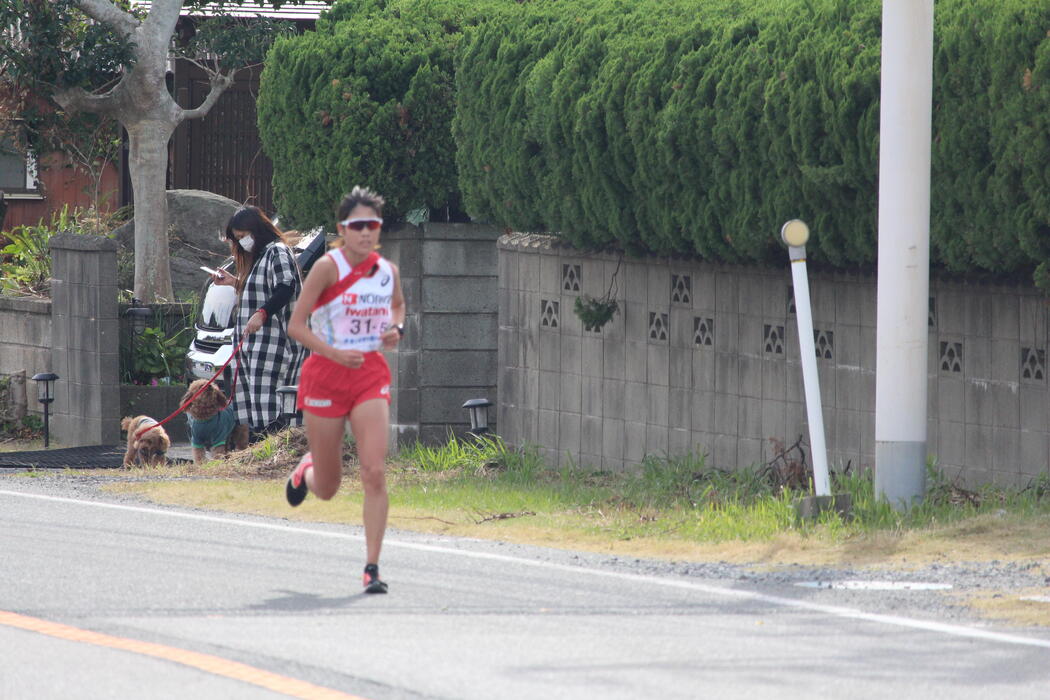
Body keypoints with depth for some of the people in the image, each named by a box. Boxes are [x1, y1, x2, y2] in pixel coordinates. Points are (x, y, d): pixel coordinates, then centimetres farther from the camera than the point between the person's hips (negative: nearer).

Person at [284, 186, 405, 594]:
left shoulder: (387, 271, 2)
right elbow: (296, 325, -13)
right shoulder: (328, 268, -13)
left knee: (374, 473, -15)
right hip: (325, 376, -3)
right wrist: (335, 353, -26)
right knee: (327, 490, 8)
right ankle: (307, 469, 47)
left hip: (371, 377, 3)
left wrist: (396, 328, 2)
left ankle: (372, 567, -11)